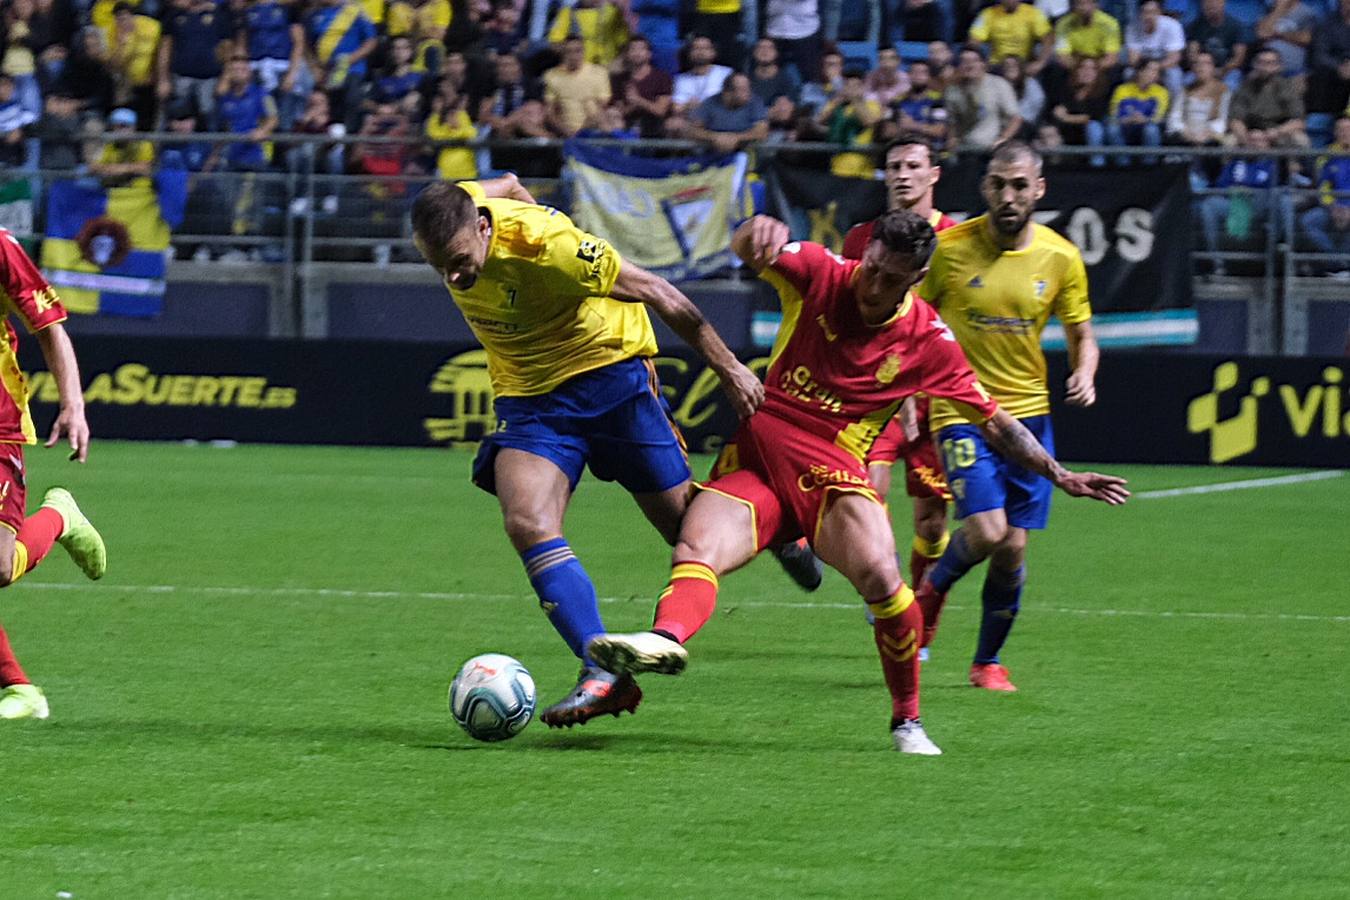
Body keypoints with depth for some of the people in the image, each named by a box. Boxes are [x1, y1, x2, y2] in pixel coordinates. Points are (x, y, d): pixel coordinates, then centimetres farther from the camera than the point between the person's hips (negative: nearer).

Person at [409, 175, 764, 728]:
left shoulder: (546, 247, -31)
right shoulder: (449, 214, -14)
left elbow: (657, 293, -20)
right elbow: (507, 185, 10)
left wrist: (729, 369, -13)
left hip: (608, 369, -5)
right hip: (528, 392, 5)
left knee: (689, 526, 4)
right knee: (527, 524, -20)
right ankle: (604, 673, -23)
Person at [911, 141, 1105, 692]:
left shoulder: (1061, 258, -1)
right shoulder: (949, 248, -8)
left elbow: (1081, 336, 10)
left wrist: (1084, 376, -12)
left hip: (1028, 414, 3)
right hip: (961, 412, -3)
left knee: (1013, 548, 2)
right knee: (985, 532, -19)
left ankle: (988, 661, 21)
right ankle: (934, 586, 14)